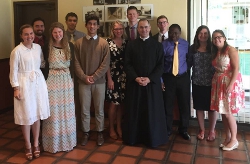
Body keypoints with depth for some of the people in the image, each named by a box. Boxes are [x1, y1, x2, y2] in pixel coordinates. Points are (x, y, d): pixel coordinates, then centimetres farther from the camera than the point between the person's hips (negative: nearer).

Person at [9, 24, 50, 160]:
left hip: (38, 82, 4)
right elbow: (13, 71, -8)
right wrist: (16, 88, -11)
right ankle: (28, 146, 21)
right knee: (26, 115, 5)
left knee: (37, 114, 10)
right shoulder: (17, 51, -11)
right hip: (24, 84, -4)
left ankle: (36, 144, 25)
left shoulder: (38, 47, 4)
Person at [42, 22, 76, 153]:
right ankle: (53, 142, 16)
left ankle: (67, 140, 23)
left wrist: (72, 79, 2)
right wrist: (44, 81, -4)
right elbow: (44, 66, -1)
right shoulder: (47, 47, -3)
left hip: (67, 80, 2)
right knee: (53, 111, 3)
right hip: (52, 80, -2)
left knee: (66, 110, 9)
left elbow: (73, 64, 7)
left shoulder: (70, 46, 3)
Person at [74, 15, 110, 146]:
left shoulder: (104, 43, -1)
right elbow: (76, 63, -1)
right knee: (84, 109, 9)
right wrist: (84, 77, -11)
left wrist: (94, 77, -12)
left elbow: (105, 64, -6)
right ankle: (86, 132, 24)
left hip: (99, 81, 0)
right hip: (83, 81, 1)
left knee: (99, 109, 9)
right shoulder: (78, 43, 2)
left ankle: (100, 132, 24)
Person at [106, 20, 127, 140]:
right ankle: (111, 129, 18)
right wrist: (109, 79, -12)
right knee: (114, 103, 1)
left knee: (121, 103, 11)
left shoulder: (126, 42, 5)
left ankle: (119, 127, 25)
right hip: (113, 76, -3)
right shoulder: (108, 42, -6)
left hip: (124, 77, 4)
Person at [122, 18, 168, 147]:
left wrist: (149, 79, -14)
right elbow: (127, 64, 0)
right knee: (134, 111, 6)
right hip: (134, 83, 1)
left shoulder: (157, 45, 3)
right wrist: (136, 78, -15)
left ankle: (153, 138, 18)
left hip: (152, 83, 0)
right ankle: (133, 137, 20)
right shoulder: (131, 45, 5)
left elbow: (160, 65, -2)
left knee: (152, 111, 4)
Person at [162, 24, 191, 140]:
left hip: (183, 78, 3)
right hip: (168, 78, -2)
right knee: (167, 105, 6)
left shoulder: (185, 44, 4)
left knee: (184, 105, 10)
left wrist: (186, 72, 2)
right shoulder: (164, 45, -7)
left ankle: (183, 130, 29)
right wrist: (160, 80, -12)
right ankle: (167, 129, 25)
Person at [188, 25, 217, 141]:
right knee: (199, 107, 10)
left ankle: (211, 131, 24)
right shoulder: (192, 48, 4)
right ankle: (202, 130, 27)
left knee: (211, 107, 7)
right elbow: (189, 64, 6)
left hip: (210, 83, -2)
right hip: (197, 82, 2)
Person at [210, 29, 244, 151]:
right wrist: (215, 81, -1)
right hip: (218, 84, 7)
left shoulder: (230, 50, -9)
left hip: (230, 82, -7)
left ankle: (234, 140, 11)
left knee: (228, 113, -5)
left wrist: (231, 84, -22)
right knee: (223, 112, 9)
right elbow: (216, 69, 11)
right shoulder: (215, 52, 13)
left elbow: (236, 68, -15)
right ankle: (228, 138, 21)